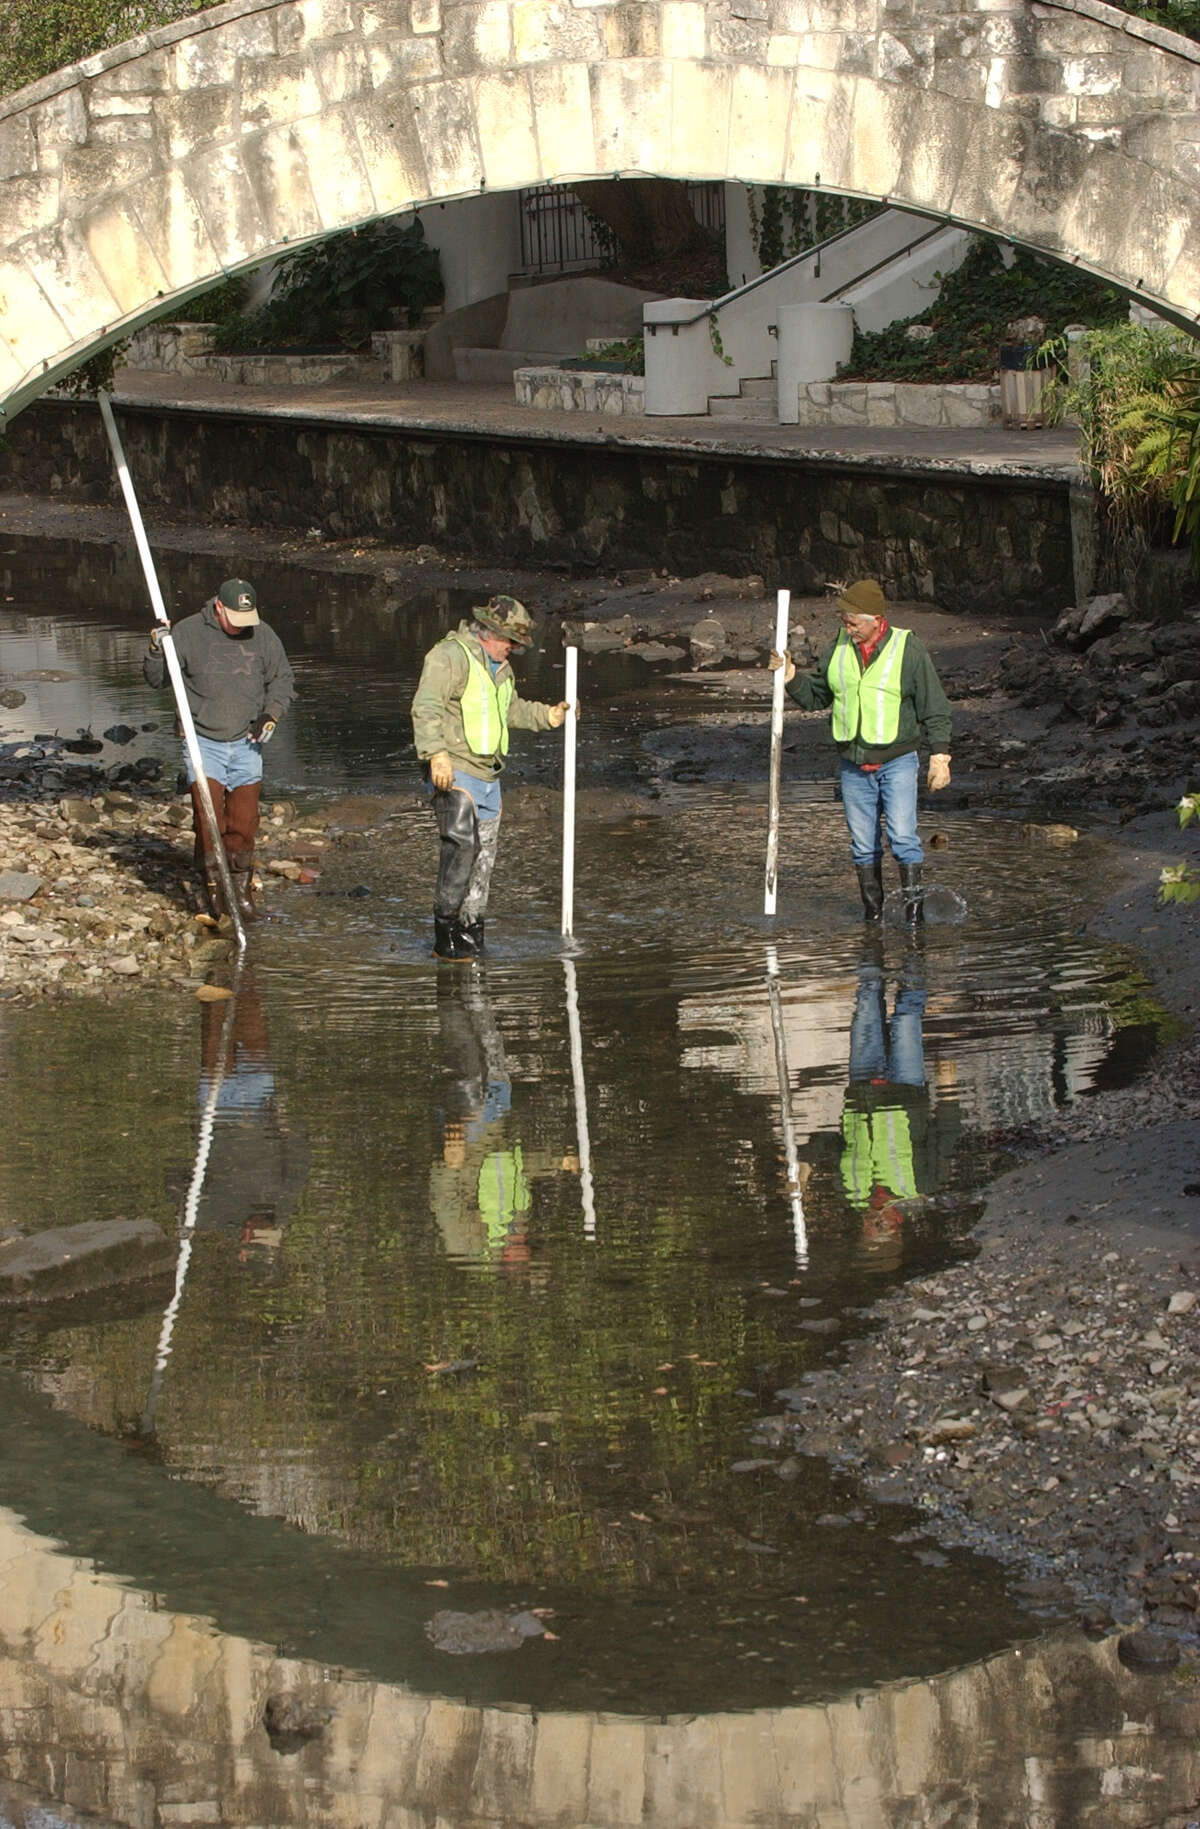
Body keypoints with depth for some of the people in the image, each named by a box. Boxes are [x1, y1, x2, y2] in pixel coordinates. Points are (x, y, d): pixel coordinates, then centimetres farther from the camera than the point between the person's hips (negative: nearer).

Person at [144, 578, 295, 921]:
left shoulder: (262, 635, 1)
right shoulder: (188, 632, -6)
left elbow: (282, 680, 14)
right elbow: (156, 679, 1)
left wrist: (271, 715, -2)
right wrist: (157, 650, -19)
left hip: (246, 742, 2)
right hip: (203, 742, -2)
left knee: (244, 822, 4)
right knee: (208, 820, -11)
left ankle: (242, 891, 14)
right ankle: (213, 890, -1)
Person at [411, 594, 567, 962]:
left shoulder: (498, 667, 20)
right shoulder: (451, 656, -11)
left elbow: (511, 708, 38)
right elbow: (426, 707, -22)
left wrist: (545, 716, 24)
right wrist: (436, 754, -32)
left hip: (487, 776, 10)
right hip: (454, 772, -10)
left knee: (484, 854, 10)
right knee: (462, 844, -20)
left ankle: (471, 930, 20)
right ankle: (445, 934, -18)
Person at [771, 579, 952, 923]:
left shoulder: (908, 649, -7)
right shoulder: (838, 649, 5)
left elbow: (935, 709, -3)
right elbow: (816, 696, 16)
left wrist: (939, 755, -8)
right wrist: (792, 678, -2)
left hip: (897, 762, -4)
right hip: (854, 765, 4)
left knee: (903, 837, -14)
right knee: (863, 846, 7)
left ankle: (914, 904, -4)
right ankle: (872, 911, 16)